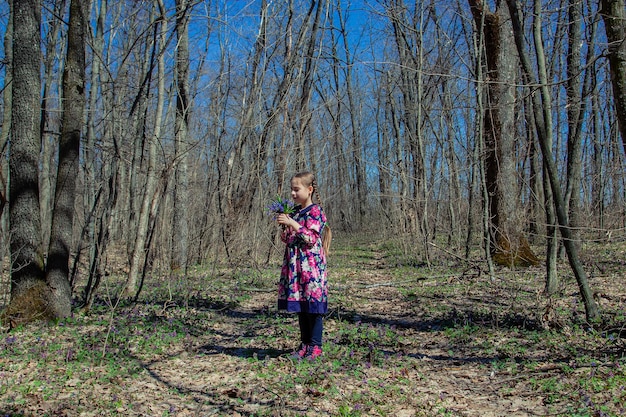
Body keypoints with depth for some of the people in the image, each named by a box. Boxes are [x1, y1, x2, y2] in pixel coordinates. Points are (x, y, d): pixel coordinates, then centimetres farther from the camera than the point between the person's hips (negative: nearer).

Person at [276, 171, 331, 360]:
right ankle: (305, 343, 19)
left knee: (313, 304, -3)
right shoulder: (295, 212, 15)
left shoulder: (315, 211, -7)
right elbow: (286, 239, 20)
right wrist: (285, 226, 2)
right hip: (295, 265, 8)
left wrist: (292, 223, -19)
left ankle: (315, 345, 6)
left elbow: (311, 238, -17)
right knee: (300, 306, 11)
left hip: (311, 265, -8)